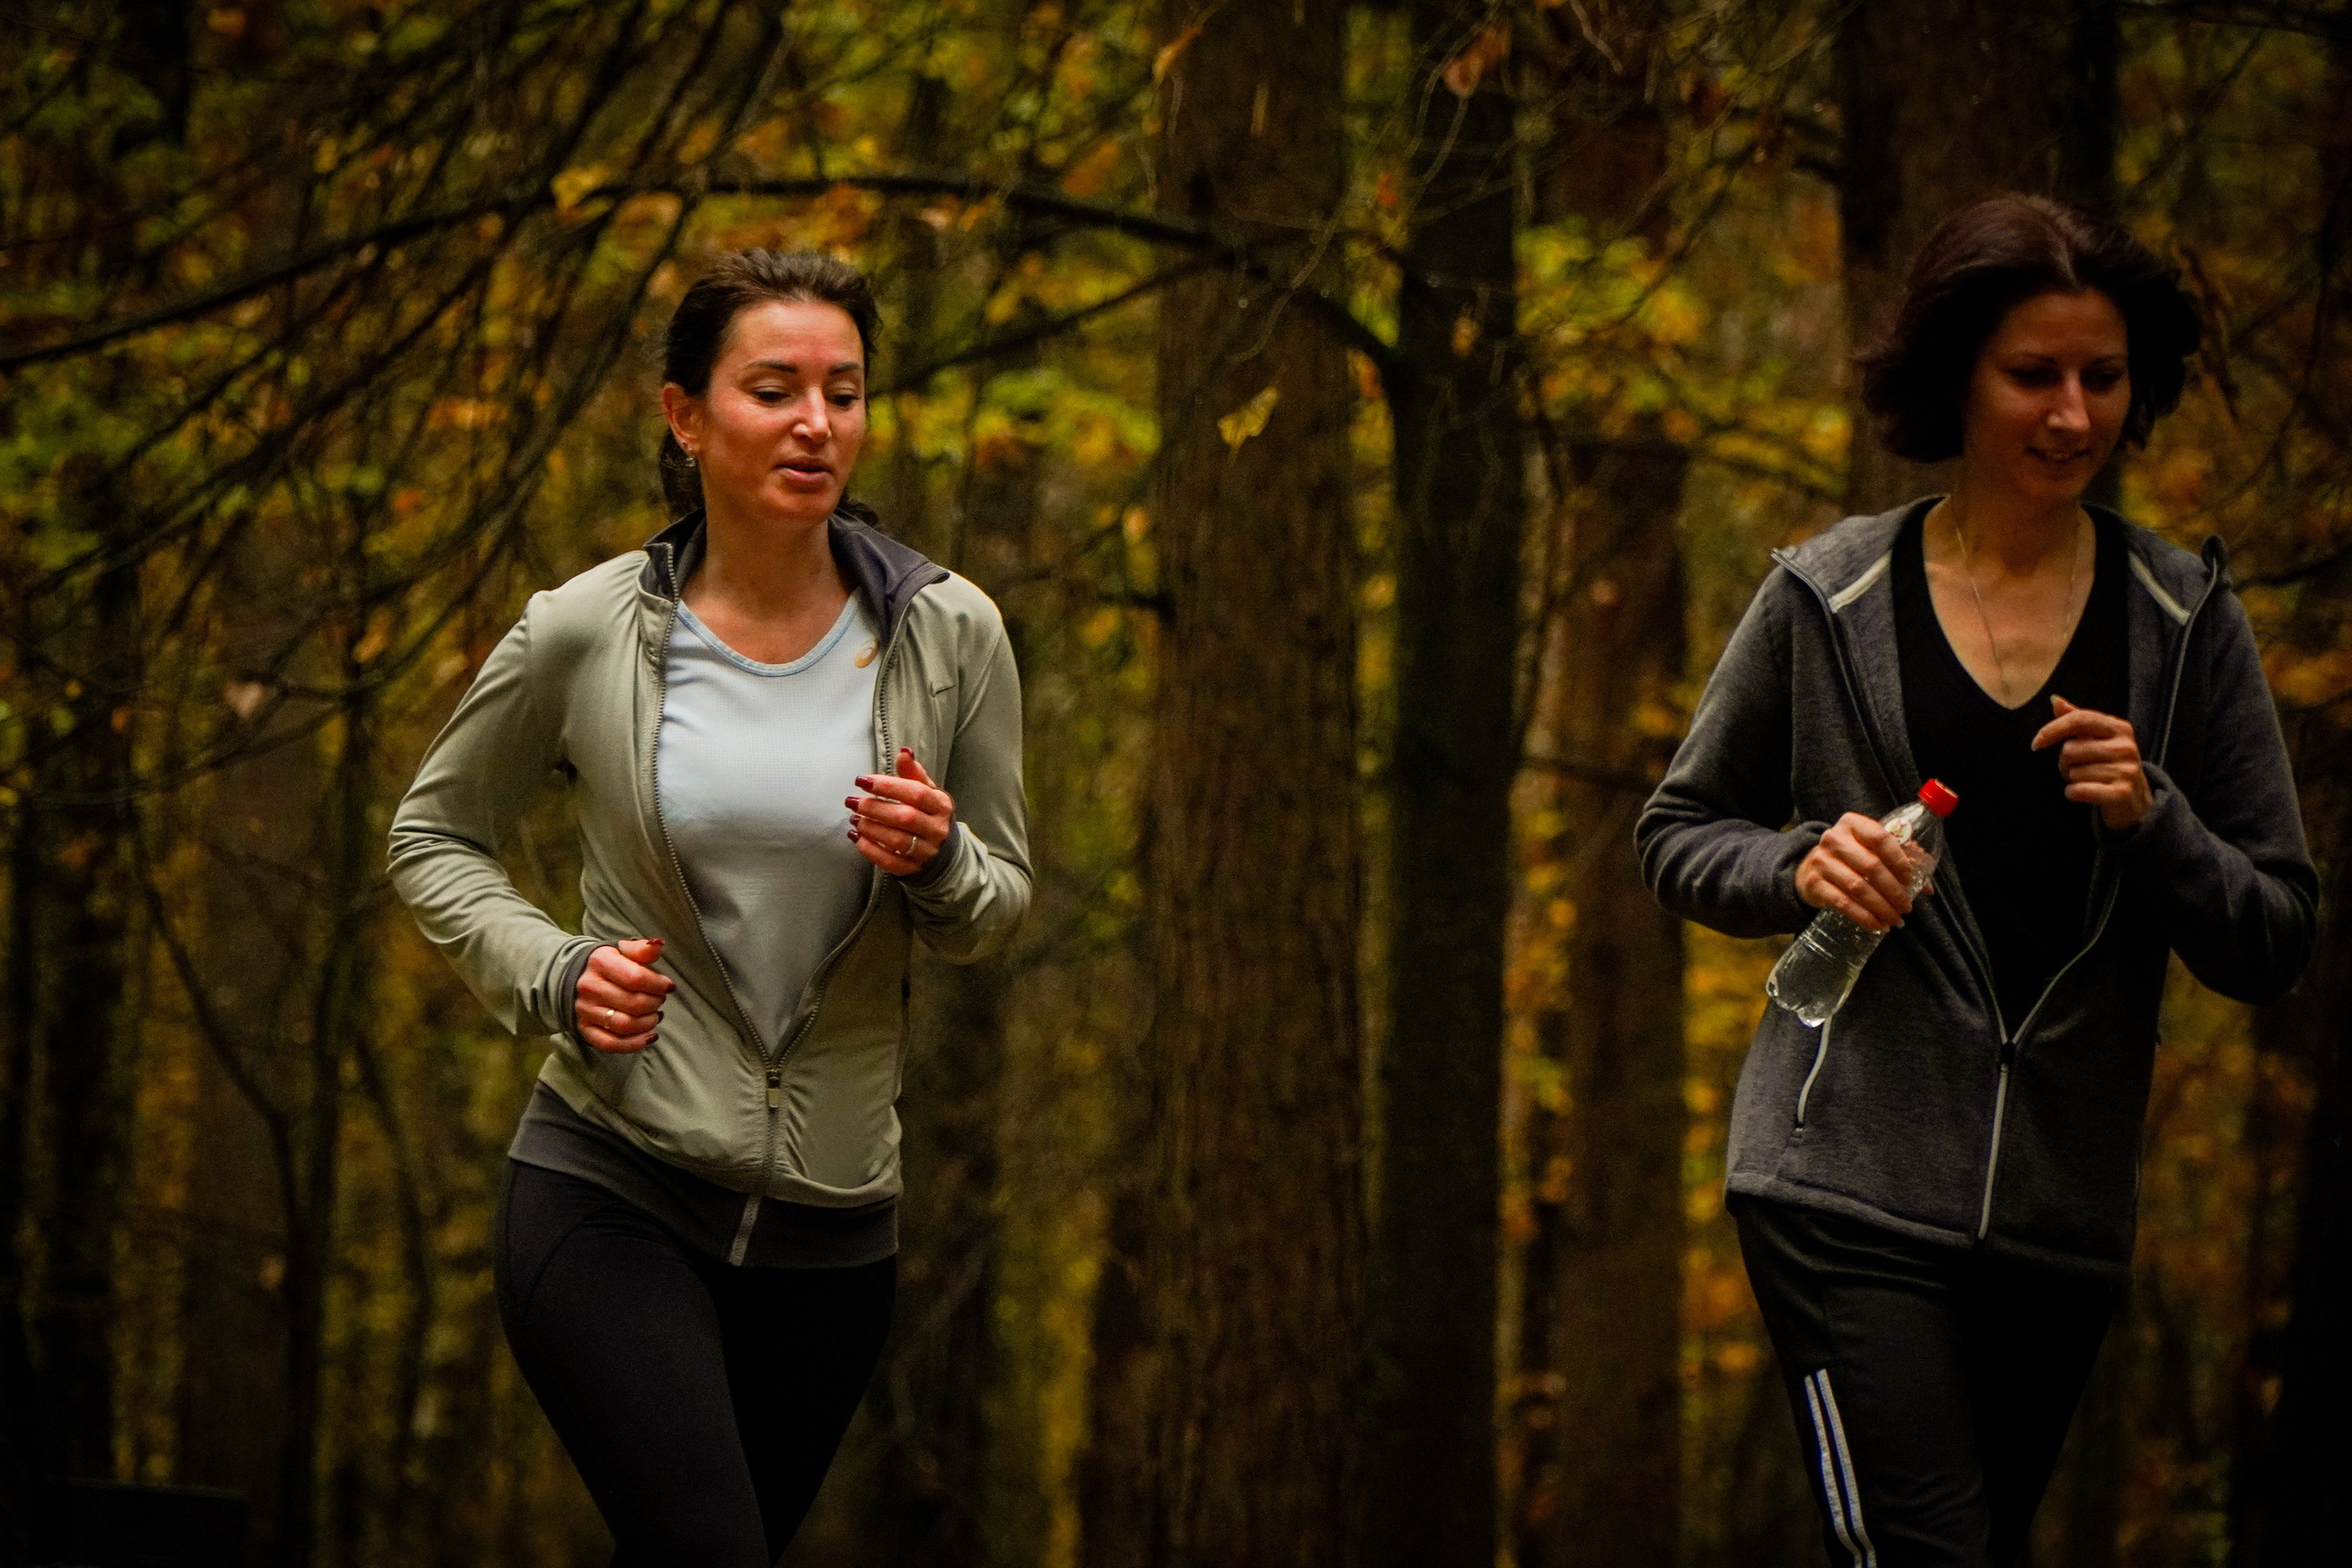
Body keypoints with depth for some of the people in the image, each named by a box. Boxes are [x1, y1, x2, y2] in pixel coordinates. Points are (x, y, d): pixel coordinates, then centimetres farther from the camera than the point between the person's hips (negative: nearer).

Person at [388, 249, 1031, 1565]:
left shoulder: (949, 637, 0)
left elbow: (999, 908, 10)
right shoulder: (583, 637, -4)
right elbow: (434, 835, 11)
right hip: (610, 1191, -3)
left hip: (835, 1219, 3)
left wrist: (936, 861, -14)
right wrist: (553, 973, -8)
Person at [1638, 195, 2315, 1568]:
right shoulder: (1829, 599, 3)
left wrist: (2153, 821, -11)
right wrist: (1800, 868, -7)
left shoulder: (2186, 621, 7)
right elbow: (1680, 835, 14)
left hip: (2063, 1210, 3)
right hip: (1851, 1183, -3)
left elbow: (2277, 941, 7)